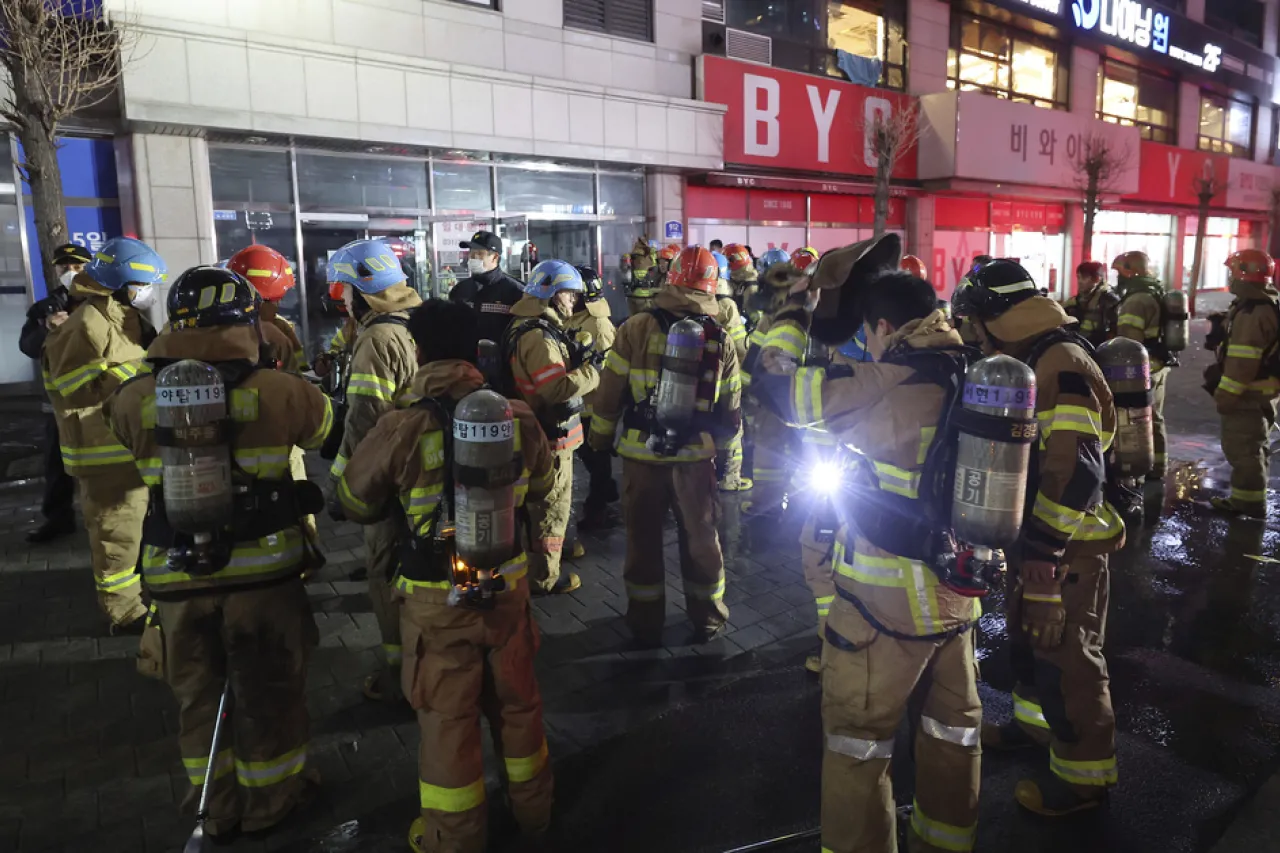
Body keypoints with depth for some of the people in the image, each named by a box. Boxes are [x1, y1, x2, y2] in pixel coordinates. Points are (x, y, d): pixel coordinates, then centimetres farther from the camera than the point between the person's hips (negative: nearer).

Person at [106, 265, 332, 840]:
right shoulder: (276, 391, -13)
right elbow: (323, 422, 6)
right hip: (262, 572, -2)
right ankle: (269, 799, 37)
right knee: (268, 691, 18)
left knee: (199, 695, 22)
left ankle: (218, 806, 40)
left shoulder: (137, 399, -6)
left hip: (176, 578, 3)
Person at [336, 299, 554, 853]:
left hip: (438, 597, -3)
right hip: (507, 583, 4)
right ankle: (532, 807, 42)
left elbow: (355, 503, -5)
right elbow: (538, 486, 7)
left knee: (447, 714, 14)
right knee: (515, 698, 22)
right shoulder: (518, 418, -11)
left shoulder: (402, 429, -20)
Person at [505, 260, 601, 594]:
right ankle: (544, 577, 14)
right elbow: (559, 387, -31)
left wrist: (581, 358, -3)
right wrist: (594, 369, -21)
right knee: (551, 507, 2)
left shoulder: (541, 328, 11)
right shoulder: (537, 337, -23)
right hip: (550, 435, -10)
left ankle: (553, 547, 44)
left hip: (549, 431, 10)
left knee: (549, 502, 26)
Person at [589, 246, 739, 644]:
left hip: (641, 455, -1)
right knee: (700, 538, 17)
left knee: (643, 540, 14)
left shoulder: (635, 330, -10)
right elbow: (730, 410, 5)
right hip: (697, 457, 1)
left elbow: (609, 394, -7)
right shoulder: (721, 340, -2)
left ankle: (646, 625, 27)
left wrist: (600, 439, 7)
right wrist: (721, 447, 20)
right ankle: (707, 620, 31)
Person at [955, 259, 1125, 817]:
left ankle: (1085, 774, 20)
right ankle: (1036, 720, 45)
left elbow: (1075, 473, -30)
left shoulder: (1062, 366, -24)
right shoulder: (1027, 361, 9)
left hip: (1066, 546, -10)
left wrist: (1044, 552, -27)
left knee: (1065, 655, 3)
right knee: (1028, 636, 24)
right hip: (1035, 536, 10)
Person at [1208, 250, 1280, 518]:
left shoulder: (1253, 313, -24)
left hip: (1247, 394, -11)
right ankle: (1251, 498, 29)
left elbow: (1242, 362, -26)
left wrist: (1227, 394, -23)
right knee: (1255, 447, 18)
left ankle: (1248, 502, 5)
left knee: (1242, 449, -3)